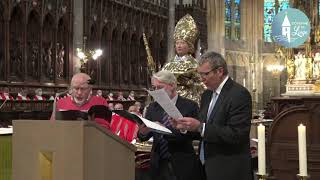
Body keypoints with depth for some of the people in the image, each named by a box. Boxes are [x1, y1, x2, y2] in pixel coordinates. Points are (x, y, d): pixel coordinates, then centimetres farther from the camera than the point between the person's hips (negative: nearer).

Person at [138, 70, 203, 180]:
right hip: (159, 165, 3)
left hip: (182, 166, -3)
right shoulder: (152, 107, 7)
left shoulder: (190, 106, -5)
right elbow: (144, 137, 3)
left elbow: (191, 133, -13)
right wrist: (143, 131, -20)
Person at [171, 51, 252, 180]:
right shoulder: (207, 95, 10)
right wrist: (185, 126, -5)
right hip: (207, 169, 7)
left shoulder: (239, 94, -15)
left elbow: (237, 134, -23)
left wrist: (200, 127, -24)